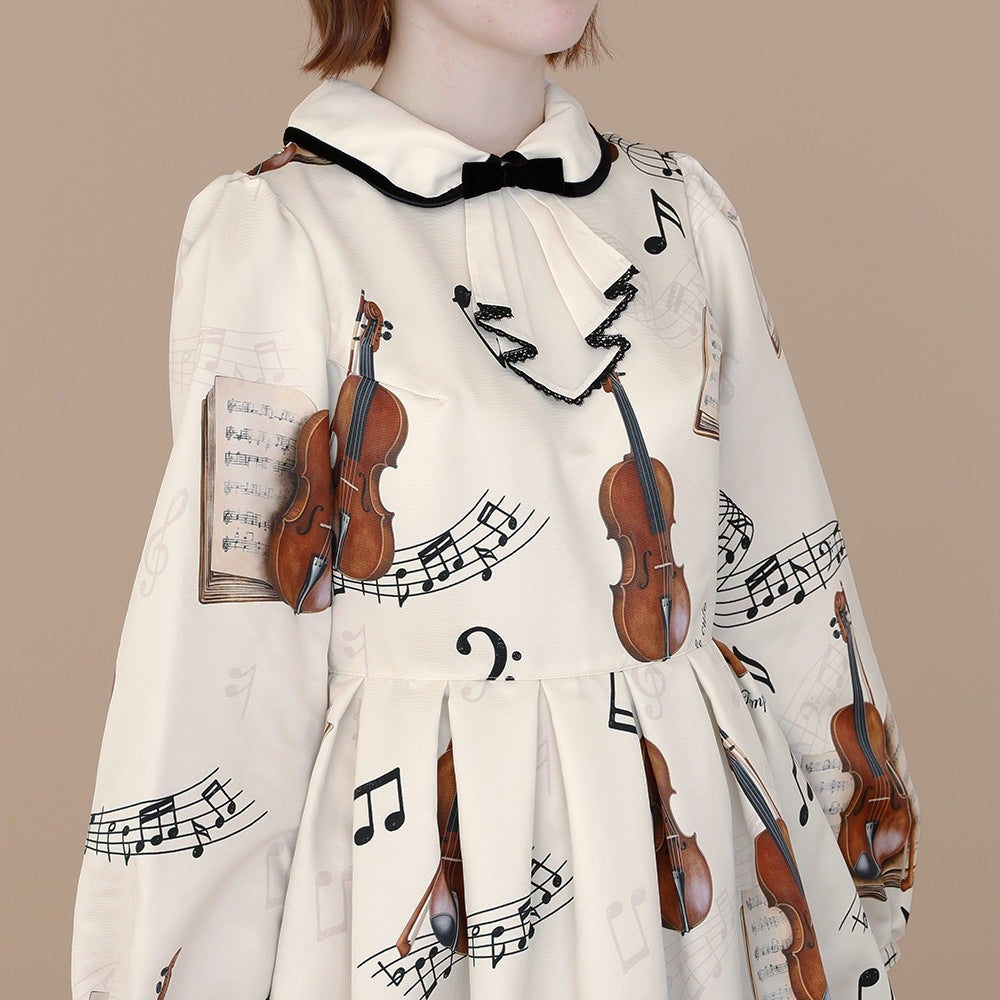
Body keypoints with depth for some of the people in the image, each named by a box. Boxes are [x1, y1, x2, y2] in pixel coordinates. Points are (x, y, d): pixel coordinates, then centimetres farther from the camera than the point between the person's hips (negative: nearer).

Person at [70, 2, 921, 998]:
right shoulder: (273, 232, -10)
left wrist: (849, 909, 9)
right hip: (419, 861, -4)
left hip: (707, 852, 5)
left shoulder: (678, 206, 5)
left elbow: (788, 579, 7)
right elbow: (222, 655, -10)